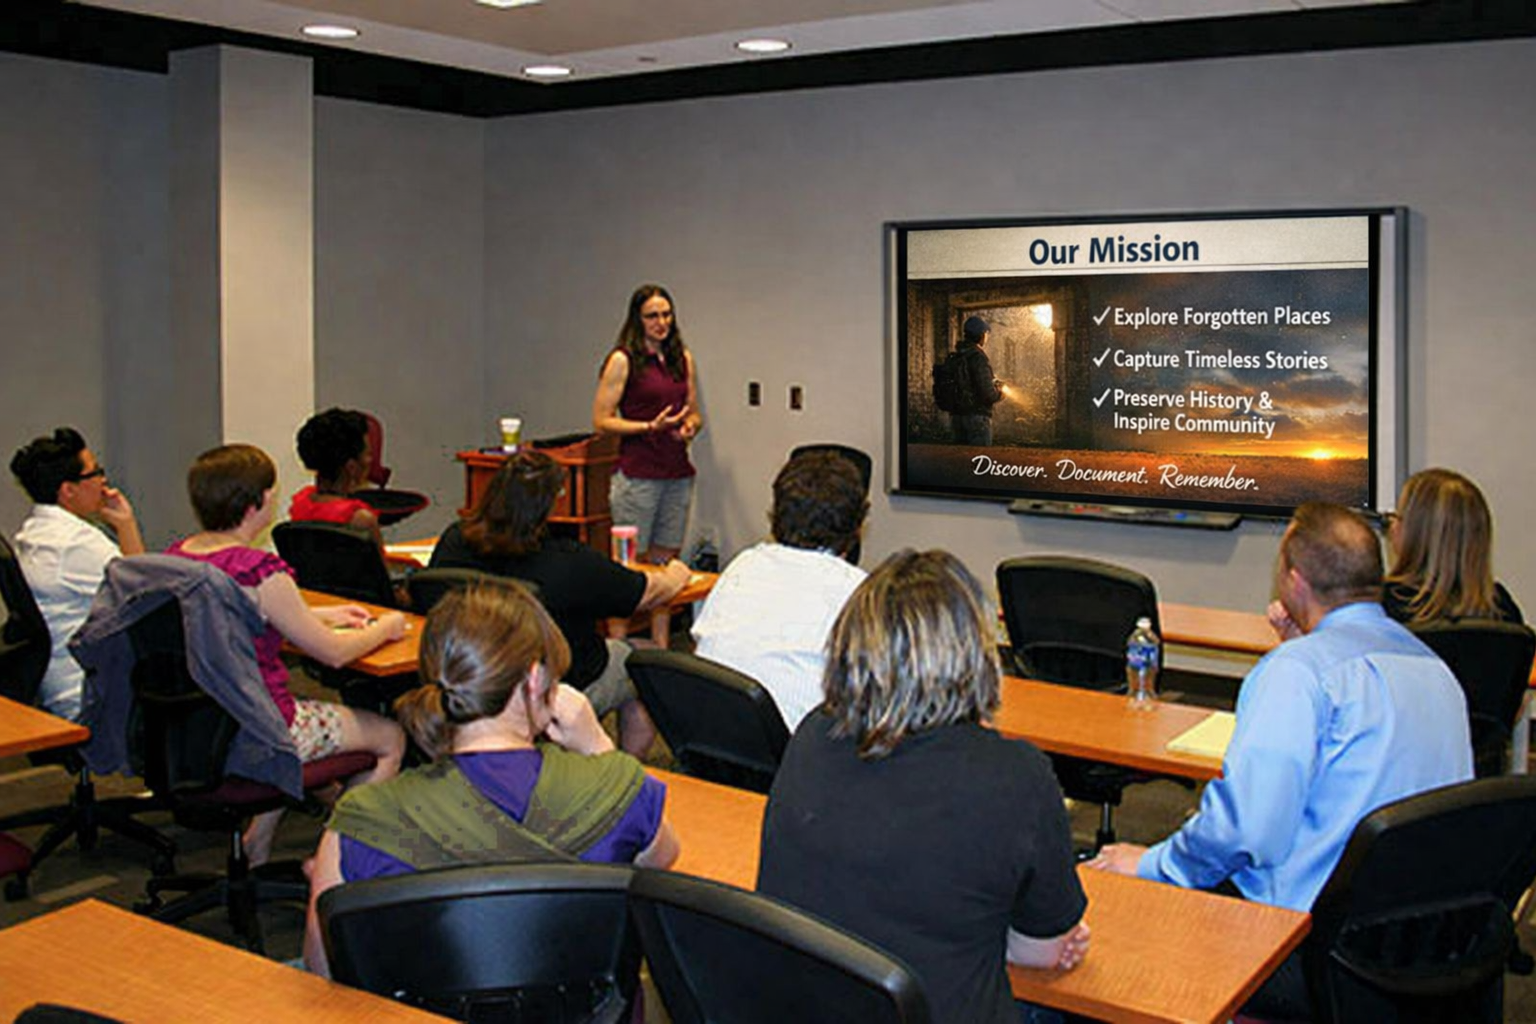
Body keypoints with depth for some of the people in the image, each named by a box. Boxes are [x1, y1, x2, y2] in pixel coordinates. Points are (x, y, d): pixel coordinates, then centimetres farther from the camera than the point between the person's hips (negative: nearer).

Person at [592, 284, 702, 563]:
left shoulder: (684, 359, 12)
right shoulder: (623, 360, -5)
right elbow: (601, 421, -7)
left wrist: (690, 427, -4)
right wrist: (651, 427, -18)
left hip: (678, 474, 5)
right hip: (638, 474, -5)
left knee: (667, 560, 8)